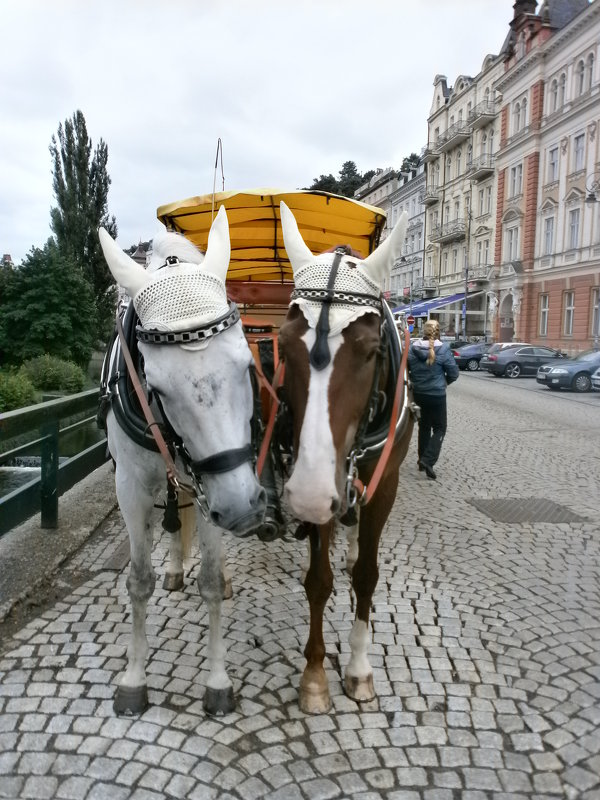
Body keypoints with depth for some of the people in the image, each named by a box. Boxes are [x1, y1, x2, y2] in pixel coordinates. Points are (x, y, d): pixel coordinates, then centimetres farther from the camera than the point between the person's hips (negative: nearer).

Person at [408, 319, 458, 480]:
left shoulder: (412, 349, -5)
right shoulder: (443, 350, -13)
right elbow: (453, 373, -8)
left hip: (418, 394, 4)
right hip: (436, 395, -4)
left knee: (423, 427, 20)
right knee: (439, 429, 7)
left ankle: (422, 460, 26)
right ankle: (428, 460, -9)